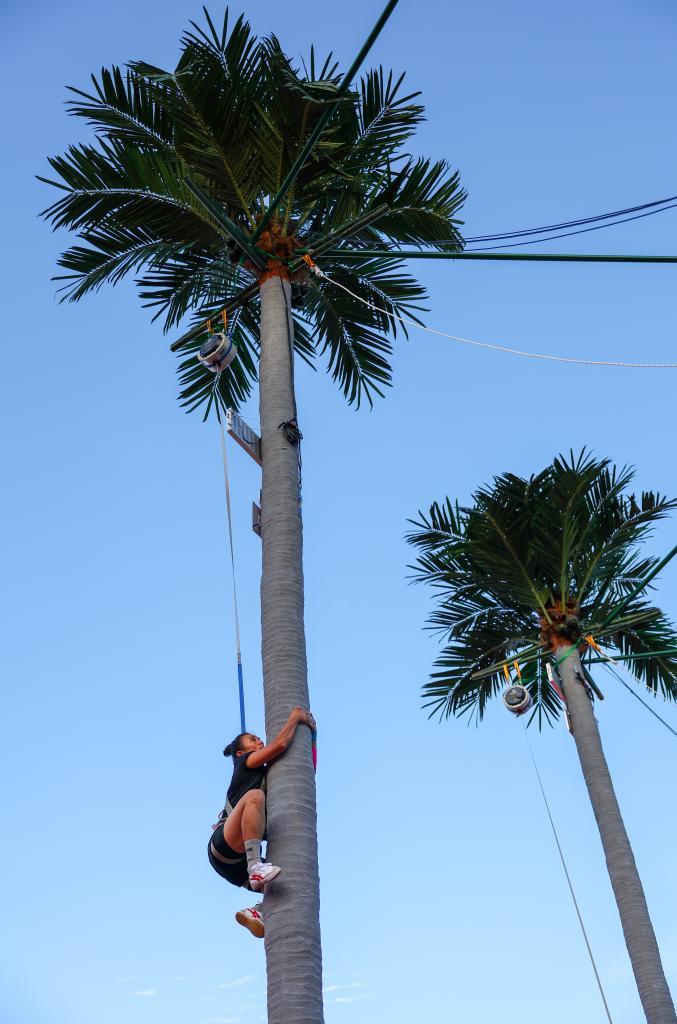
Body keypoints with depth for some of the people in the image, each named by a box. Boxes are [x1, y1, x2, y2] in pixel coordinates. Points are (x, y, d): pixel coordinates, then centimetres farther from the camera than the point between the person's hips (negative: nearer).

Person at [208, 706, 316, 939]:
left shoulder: (267, 776, 31)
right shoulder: (245, 764, 12)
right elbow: (280, 744, -3)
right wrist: (295, 717, 11)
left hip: (241, 865, 8)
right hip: (223, 849, -8)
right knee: (255, 796, -31)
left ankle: (259, 911, -13)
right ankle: (256, 867, -44)